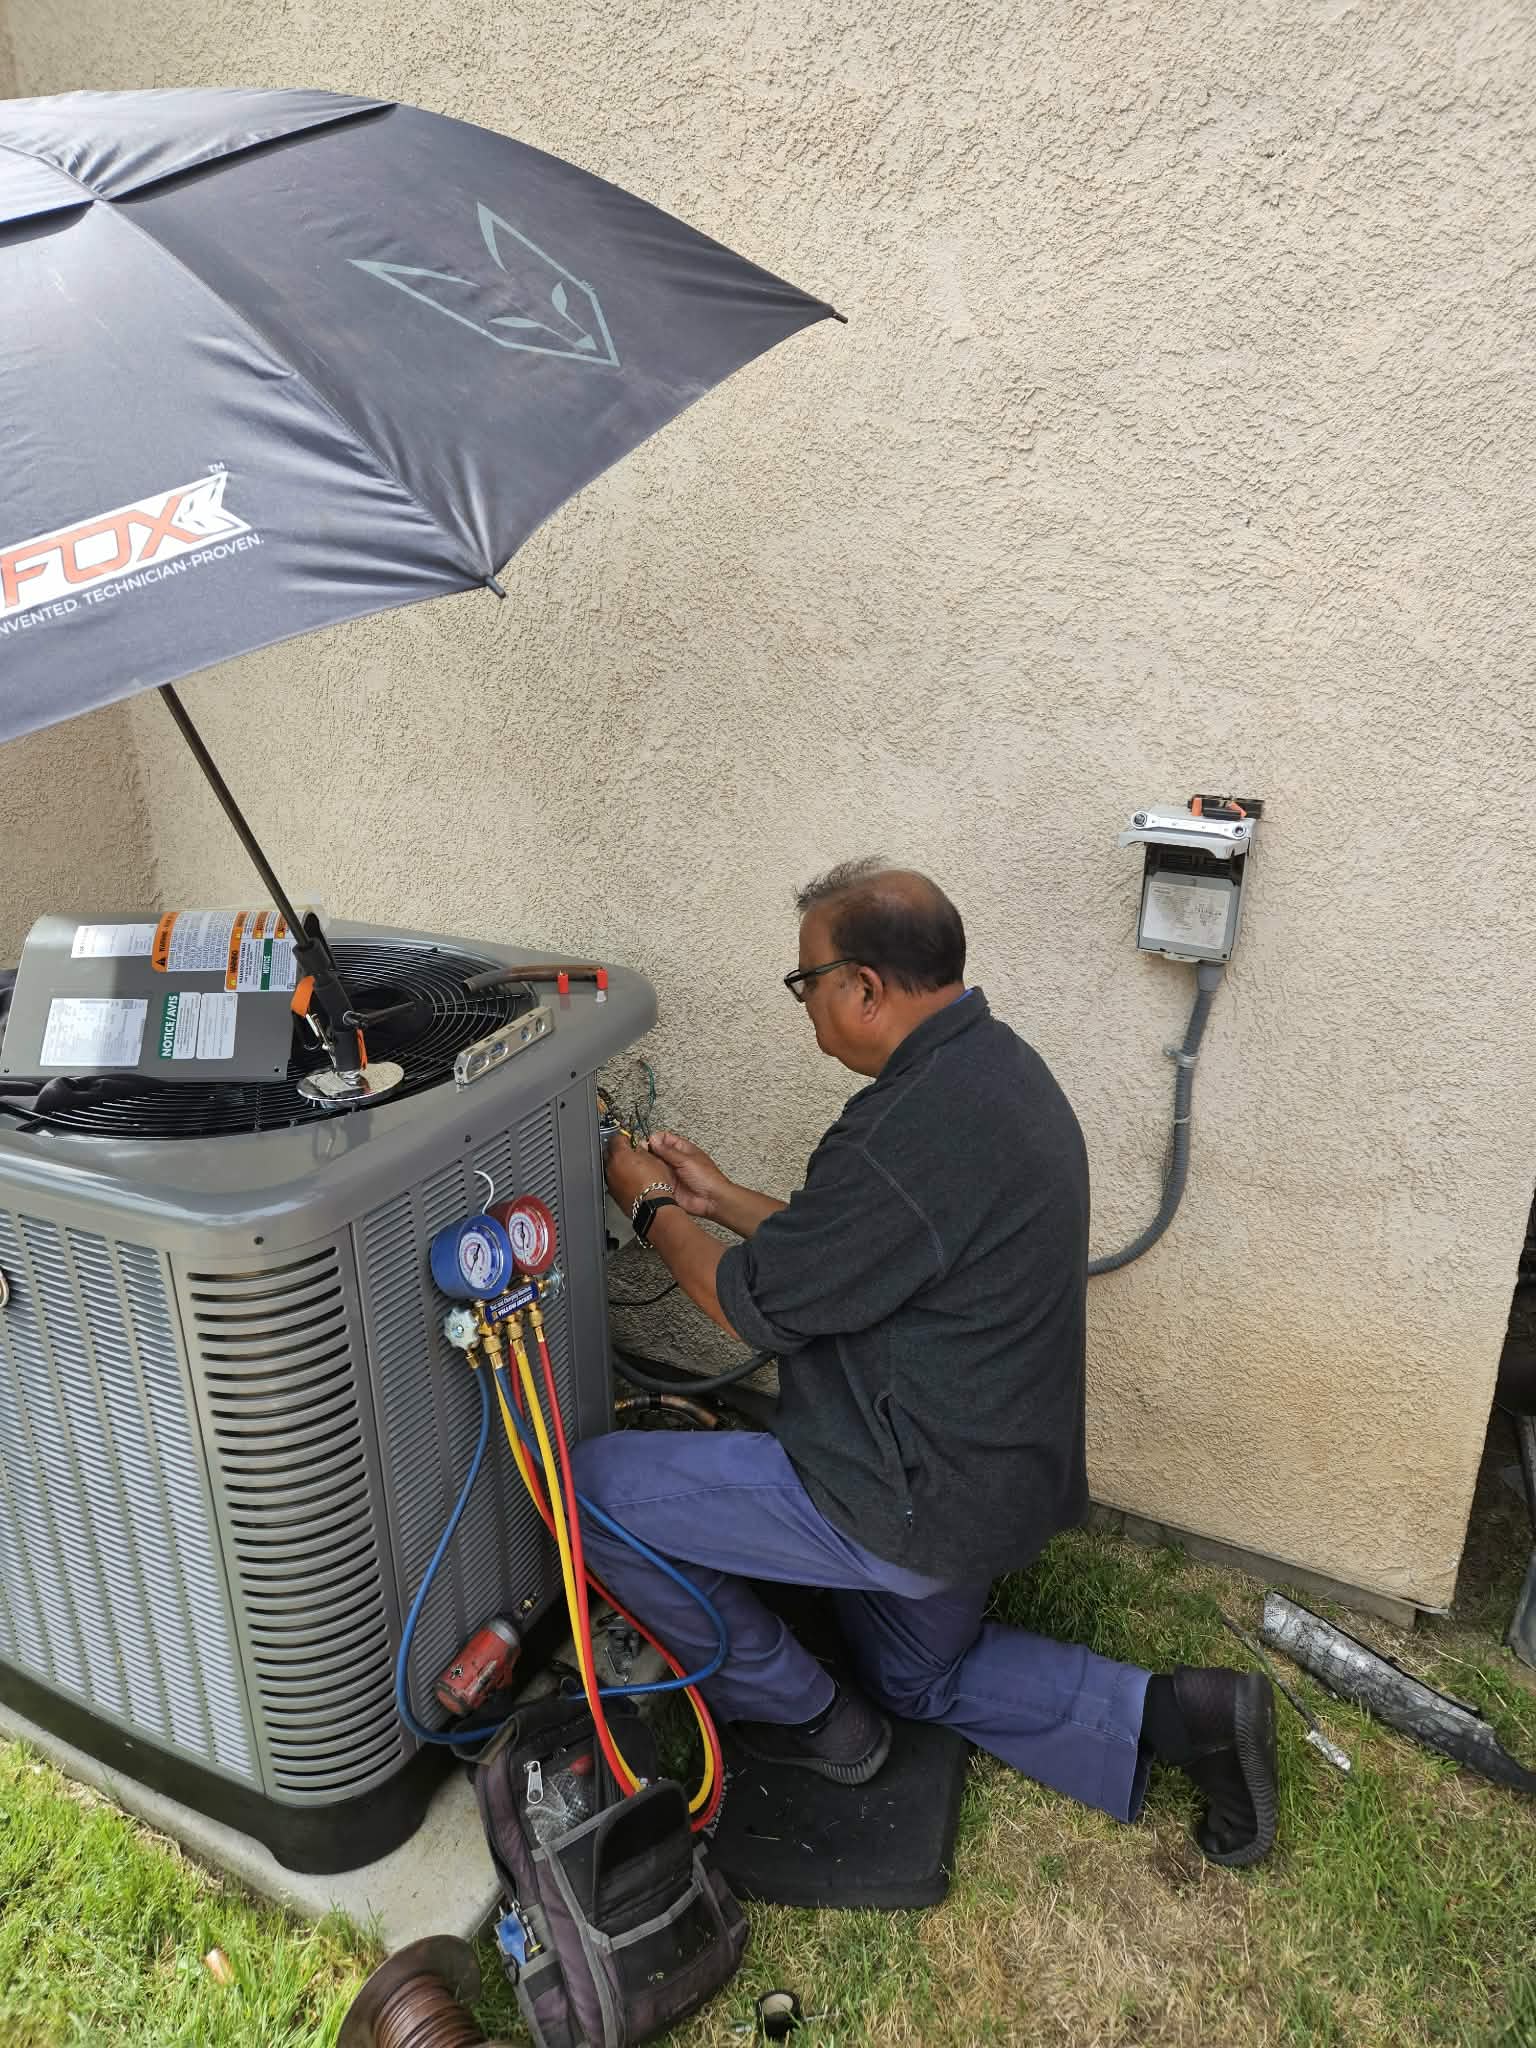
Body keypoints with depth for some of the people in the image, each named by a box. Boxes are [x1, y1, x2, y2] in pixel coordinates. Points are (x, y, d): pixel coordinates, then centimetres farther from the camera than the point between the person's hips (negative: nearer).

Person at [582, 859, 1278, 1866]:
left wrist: (654, 1208, -1)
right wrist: (720, 1197, 12)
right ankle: (1184, 1715, 18)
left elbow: (757, 1305, -18)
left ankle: (805, 1717, 14)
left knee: (596, 1487, -4)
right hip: (993, 1471, 10)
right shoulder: (997, 1064, 2)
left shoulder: (904, 1135, -31)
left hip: (917, 1497, -10)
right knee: (928, 1676, 33)